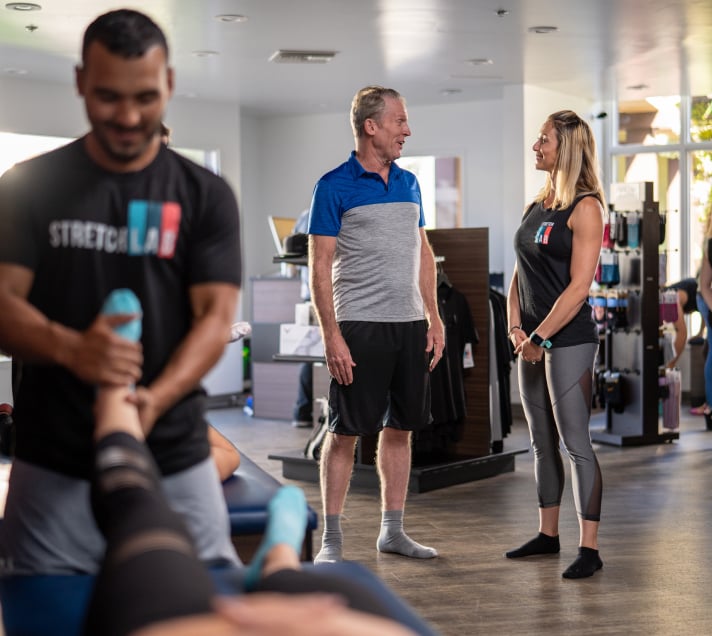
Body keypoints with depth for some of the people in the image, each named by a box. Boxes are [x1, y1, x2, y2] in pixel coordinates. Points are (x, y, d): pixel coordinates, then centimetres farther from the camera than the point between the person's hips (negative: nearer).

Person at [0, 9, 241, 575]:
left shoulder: (206, 196, 5)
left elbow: (216, 316, -3)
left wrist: (157, 397, -22)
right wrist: (70, 347, -24)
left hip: (176, 463, 0)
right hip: (53, 465, 0)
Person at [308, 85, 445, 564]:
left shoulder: (409, 183, 13)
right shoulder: (335, 187, -6)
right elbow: (320, 264, -9)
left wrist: (434, 318, 11)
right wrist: (331, 335, -15)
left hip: (410, 326, 6)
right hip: (360, 326, -6)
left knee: (400, 428, 10)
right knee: (346, 431, -2)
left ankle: (393, 530, 20)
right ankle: (331, 538, 7)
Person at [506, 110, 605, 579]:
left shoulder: (585, 207, -10)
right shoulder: (538, 205, 14)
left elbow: (579, 286, -16)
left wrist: (541, 336, -15)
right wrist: (516, 327, 1)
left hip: (569, 340, -8)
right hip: (533, 341, 8)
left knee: (576, 441, -8)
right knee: (543, 442, 13)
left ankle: (589, 548, -5)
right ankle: (548, 534, 24)